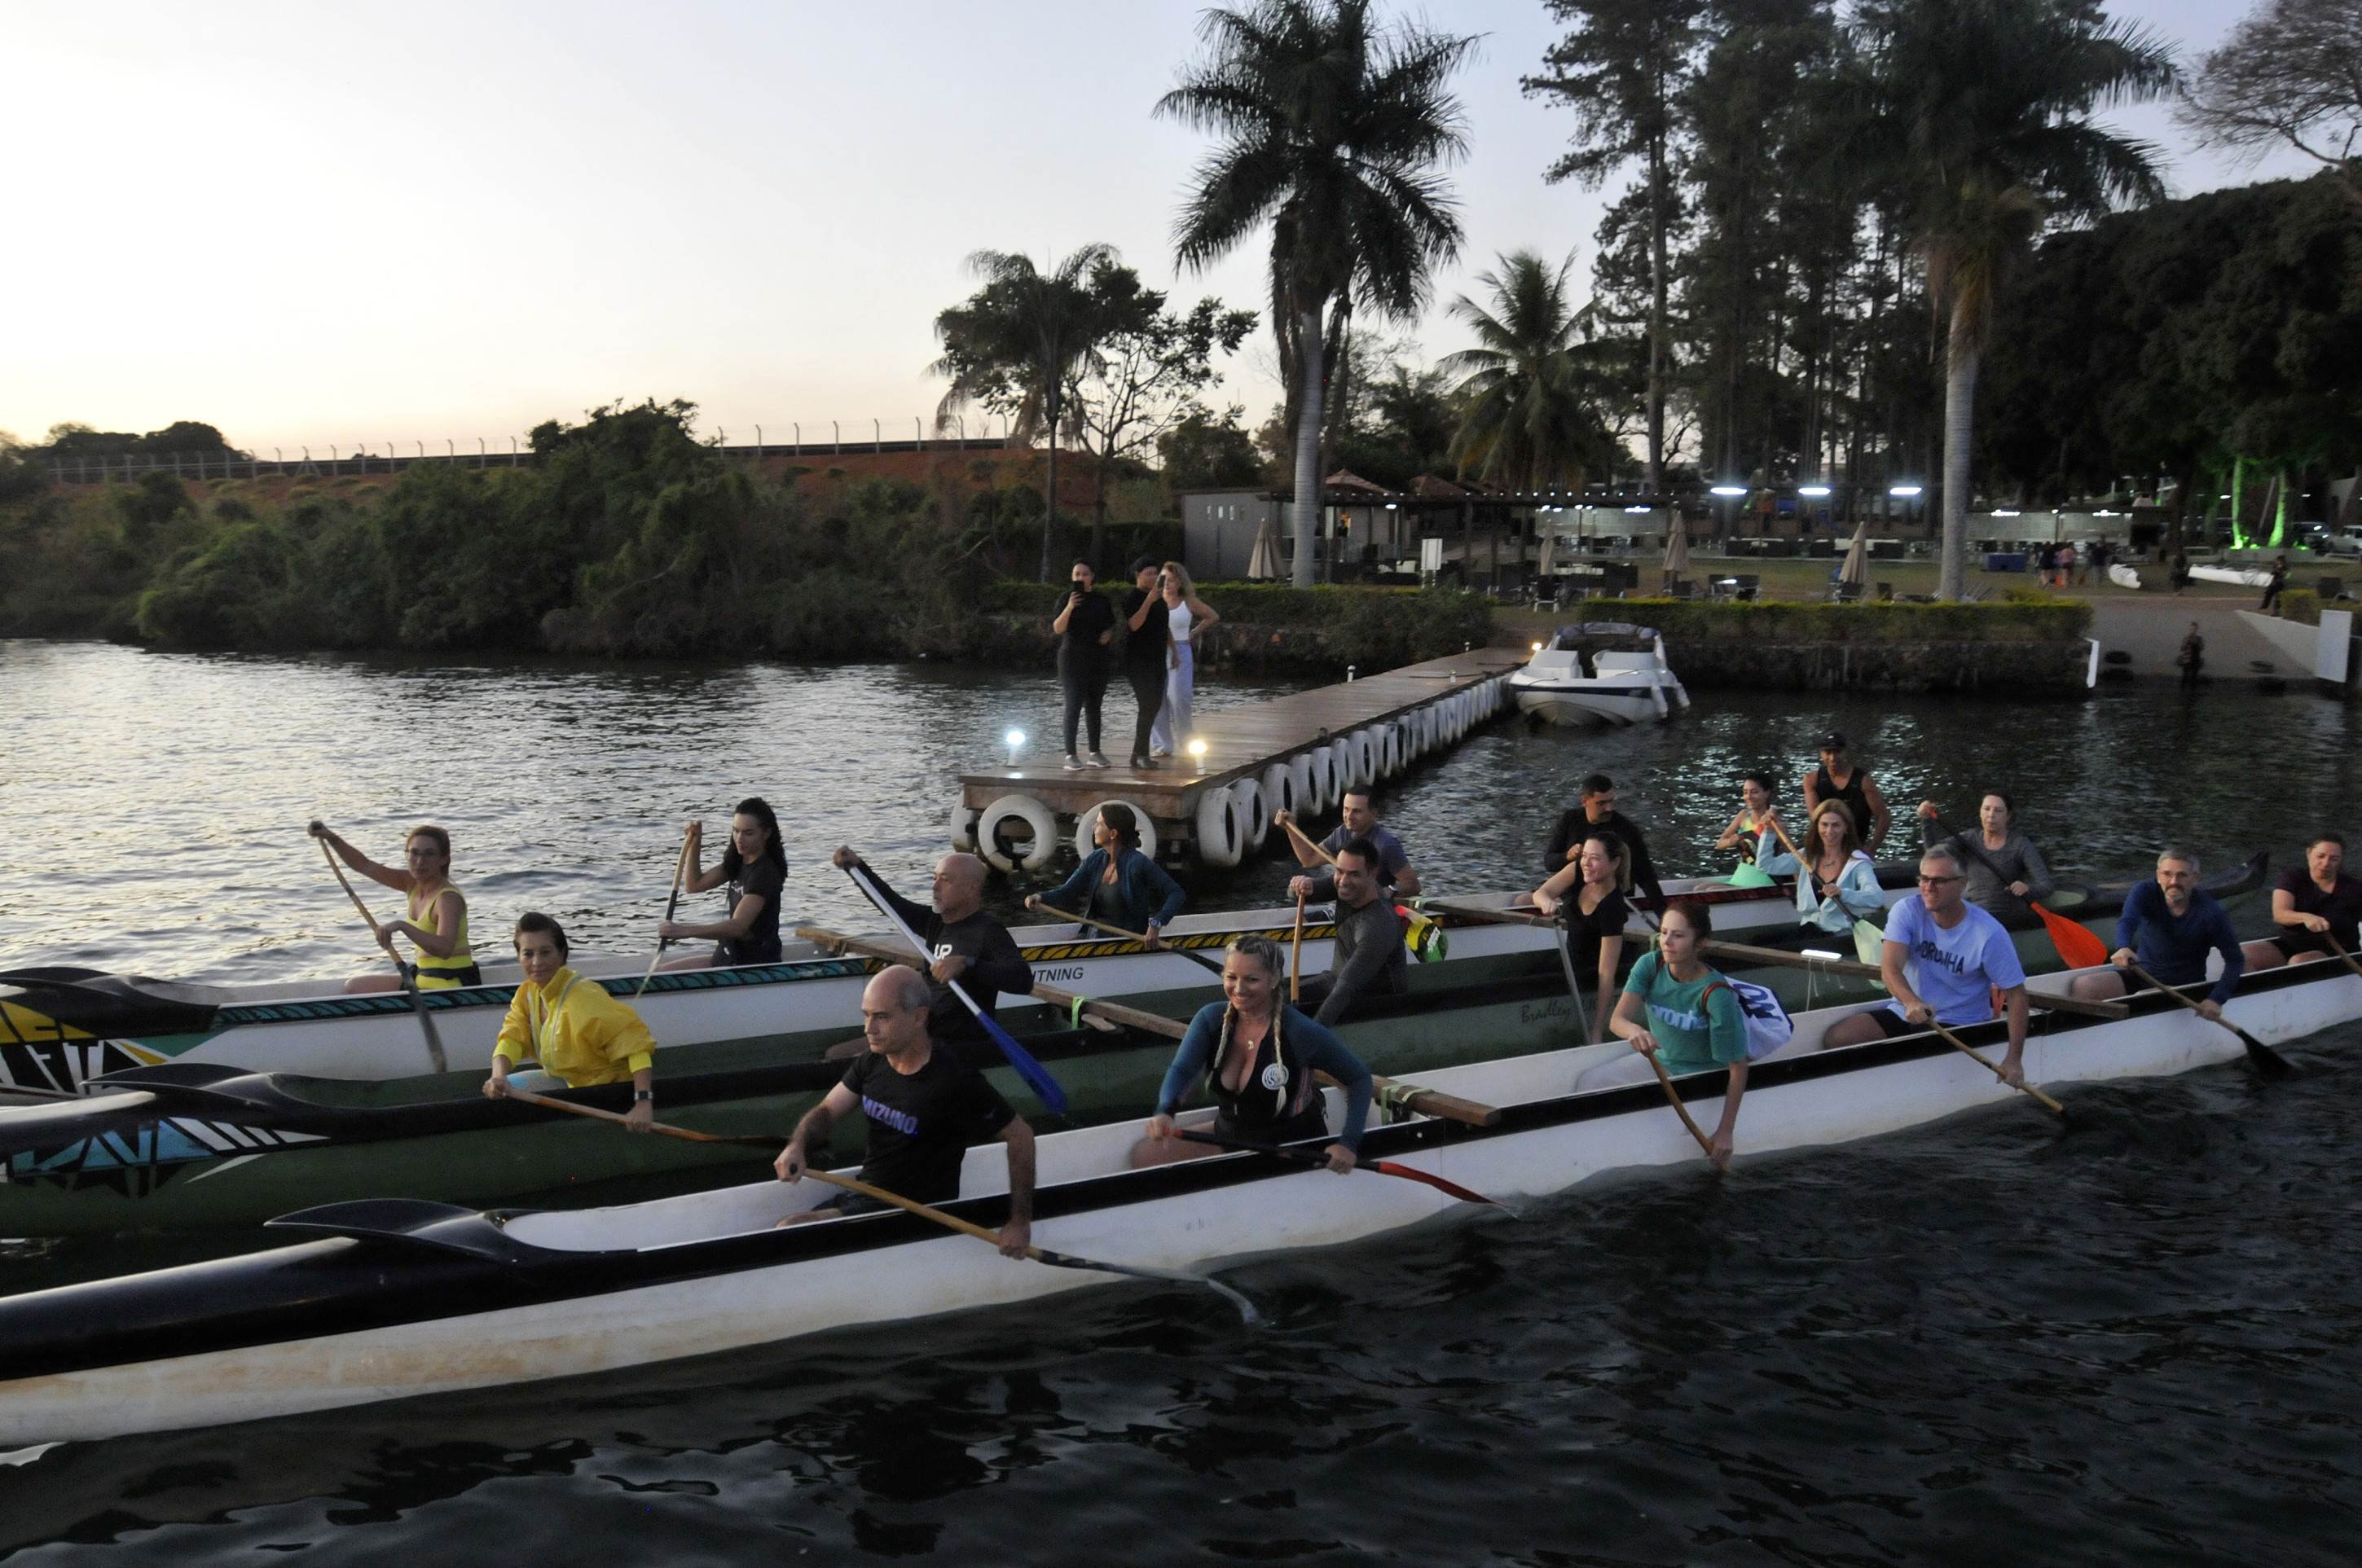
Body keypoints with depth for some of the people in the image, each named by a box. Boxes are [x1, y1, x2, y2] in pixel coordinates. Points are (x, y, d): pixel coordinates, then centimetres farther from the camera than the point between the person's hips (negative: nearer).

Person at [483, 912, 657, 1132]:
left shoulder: (585, 999, -28)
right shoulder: (526, 993, -2)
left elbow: (636, 1042, -32)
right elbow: (511, 1039, -8)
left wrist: (643, 1102, -40)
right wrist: (498, 1077, -31)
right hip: (565, 1080, 8)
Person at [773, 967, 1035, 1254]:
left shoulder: (956, 1082, -22)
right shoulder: (872, 1062, -1)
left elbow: (1020, 1136, -14)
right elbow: (826, 1112, 8)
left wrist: (1021, 1221, -14)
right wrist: (797, 1146, -16)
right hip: (862, 1196, 7)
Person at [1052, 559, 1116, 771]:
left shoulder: (1101, 600, 8)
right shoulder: (1067, 598, -4)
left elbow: (1111, 625, 19)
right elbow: (1057, 628, -14)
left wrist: (1109, 634, -4)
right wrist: (1069, 607, -28)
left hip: (1098, 659, 4)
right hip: (1073, 659, -4)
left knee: (1094, 706, 8)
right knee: (1074, 706, -10)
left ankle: (1094, 753, 14)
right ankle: (1071, 755, -11)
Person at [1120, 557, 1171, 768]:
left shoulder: (1159, 598, 15)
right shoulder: (1132, 597, -9)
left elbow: (1165, 627, 23)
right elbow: (1134, 624, -22)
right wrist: (1148, 601, -26)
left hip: (1156, 659, 8)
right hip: (1138, 661, -8)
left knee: (1155, 705, 7)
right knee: (1148, 705, -15)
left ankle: (1142, 752, 15)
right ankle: (1140, 754, -12)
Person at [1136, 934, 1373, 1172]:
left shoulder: (1301, 1032, -21)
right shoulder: (1211, 1018, -8)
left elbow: (1359, 1078, -12)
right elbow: (1181, 1071, -21)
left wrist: (1349, 1144, -25)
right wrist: (1165, 1112, -43)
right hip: (1229, 1139, 6)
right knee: (1145, 1156, -3)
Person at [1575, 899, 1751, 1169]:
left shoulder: (1716, 994, -29)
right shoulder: (1650, 966, -16)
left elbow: (1738, 1068, -24)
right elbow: (1617, 1020, -27)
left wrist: (1726, 1131, -25)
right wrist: (1634, 1031, -52)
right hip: (1658, 1060, 5)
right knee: (1587, 1084, -5)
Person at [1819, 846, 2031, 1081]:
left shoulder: (1989, 934, -13)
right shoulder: (1906, 912, -7)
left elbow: (2016, 994, -8)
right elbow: (1890, 968, -20)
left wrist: (2014, 1059, -15)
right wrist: (1911, 1002, -43)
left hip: (1959, 1027, -3)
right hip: (1904, 1012, 3)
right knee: (1836, 1039, -18)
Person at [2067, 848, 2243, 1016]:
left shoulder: (2210, 912, -14)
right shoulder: (2146, 893, -9)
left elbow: (2235, 960, -11)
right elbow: (2127, 921, -29)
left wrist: (2216, 1000, -25)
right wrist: (2123, 947, -53)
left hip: (2184, 989, -3)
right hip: (2142, 974, 3)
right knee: (2083, 986, -18)